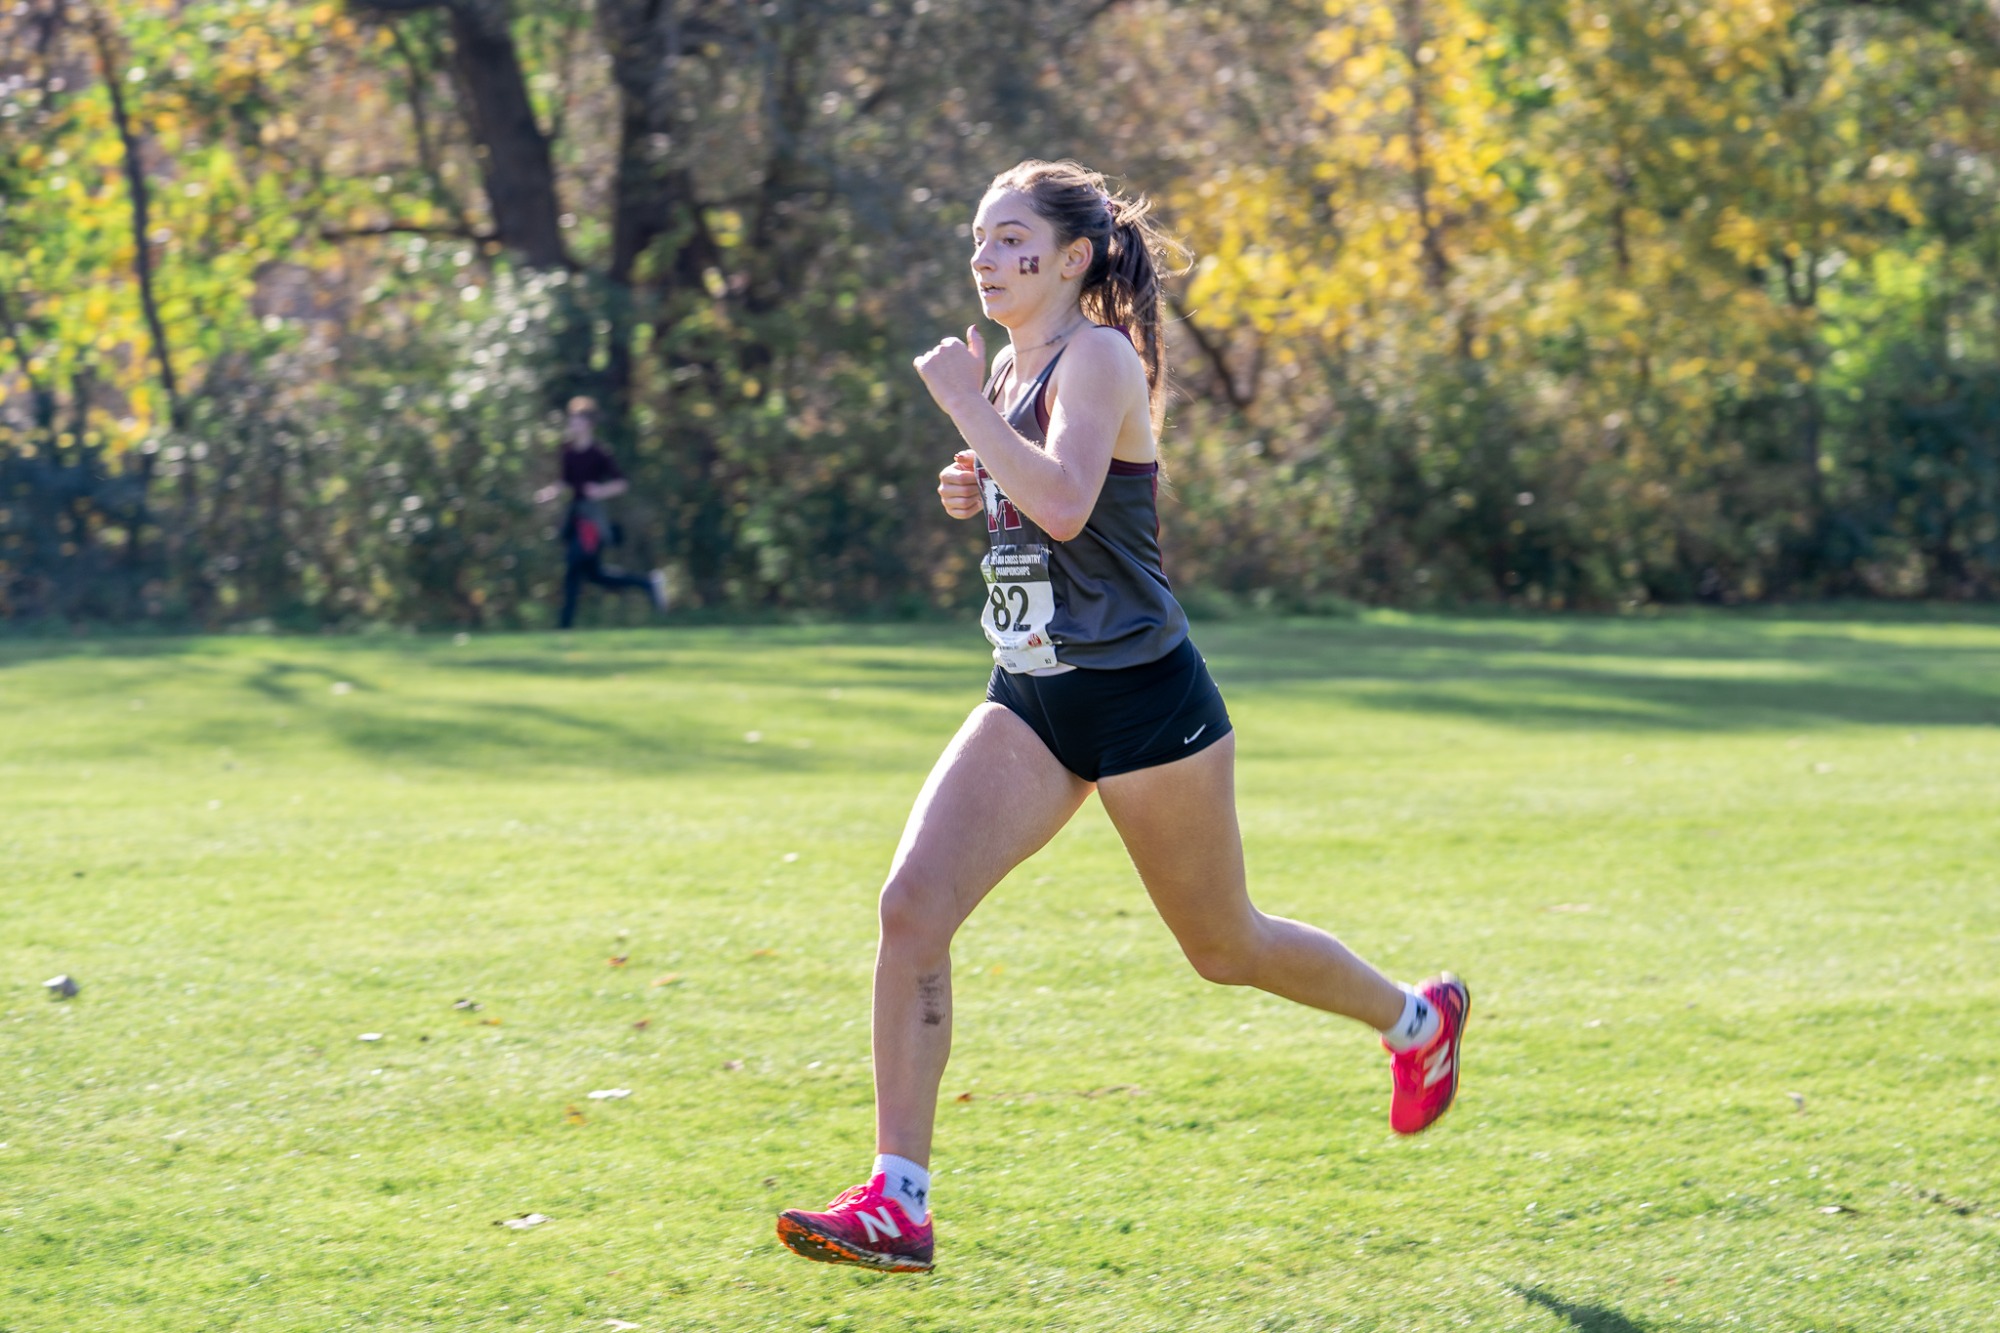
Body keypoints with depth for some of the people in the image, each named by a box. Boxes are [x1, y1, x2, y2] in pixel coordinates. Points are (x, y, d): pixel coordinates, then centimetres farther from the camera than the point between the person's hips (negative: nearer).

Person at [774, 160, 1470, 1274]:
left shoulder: (1100, 358, -15)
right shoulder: (1013, 366, 11)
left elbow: (1064, 504, -32)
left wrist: (962, 401, -23)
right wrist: (977, 490, 6)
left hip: (1140, 699, -7)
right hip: (1032, 700, 7)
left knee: (1224, 944, 11)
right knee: (913, 906, -13)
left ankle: (1417, 1018, 41)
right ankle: (898, 1204, -14)